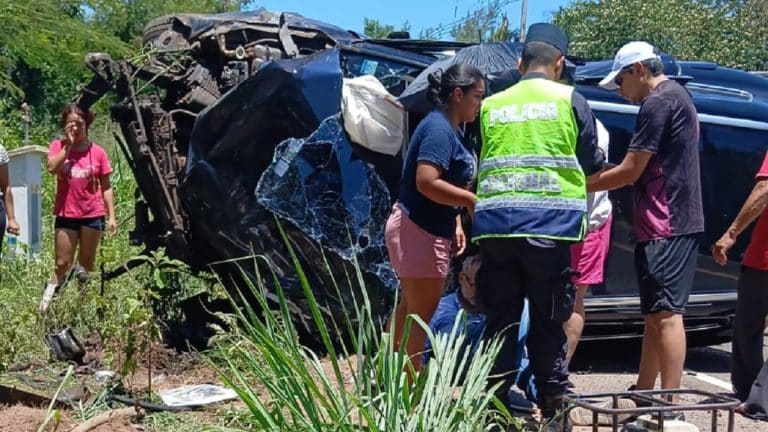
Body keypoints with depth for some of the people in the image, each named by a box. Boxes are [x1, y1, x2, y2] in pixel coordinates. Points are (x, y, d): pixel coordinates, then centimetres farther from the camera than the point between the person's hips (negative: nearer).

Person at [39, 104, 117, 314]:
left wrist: (111, 216, 0)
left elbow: (106, 187, 4)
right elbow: (52, 168, -19)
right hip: (66, 215, 0)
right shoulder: (58, 146, 1)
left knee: (87, 264, 12)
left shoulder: (97, 152, 1)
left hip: (93, 215, 0)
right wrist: (68, 144, -13)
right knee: (62, 264, 0)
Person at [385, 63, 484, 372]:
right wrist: (472, 201, -21)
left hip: (422, 229, 11)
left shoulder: (448, 129, 13)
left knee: (410, 308, 18)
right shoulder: (439, 129, -18)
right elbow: (426, 183, -29)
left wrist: (455, 224, 8)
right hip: (419, 231, -11)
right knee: (421, 313, -3)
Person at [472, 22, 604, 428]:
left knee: (500, 320, 9)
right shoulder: (570, 100, 6)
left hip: (494, 226, 3)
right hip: (549, 226, -2)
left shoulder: (491, 105, 13)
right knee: (548, 323, 5)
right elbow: (592, 165, 13)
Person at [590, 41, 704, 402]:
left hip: (666, 226, -10)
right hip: (674, 223, 10)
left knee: (666, 314, -10)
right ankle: (643, 394, 21)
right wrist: (597, 178, 15)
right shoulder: (677, 98, 20)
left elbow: (630, 171, -13)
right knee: (654, 315, 14)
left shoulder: (658, 102, -12)